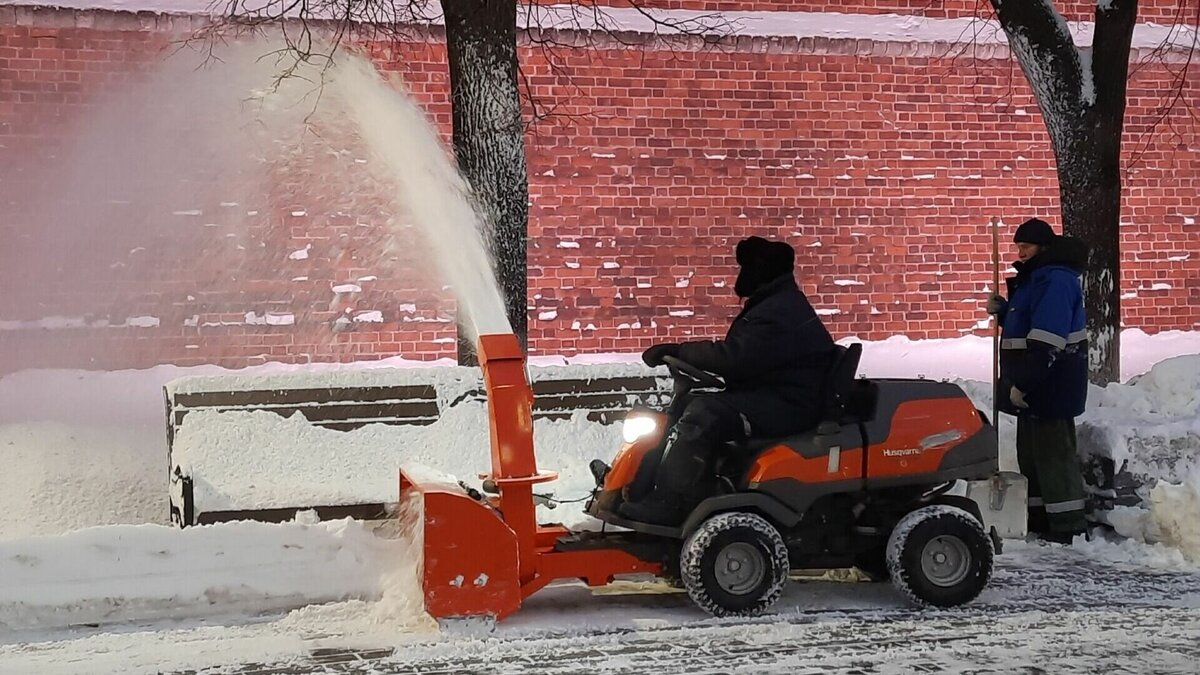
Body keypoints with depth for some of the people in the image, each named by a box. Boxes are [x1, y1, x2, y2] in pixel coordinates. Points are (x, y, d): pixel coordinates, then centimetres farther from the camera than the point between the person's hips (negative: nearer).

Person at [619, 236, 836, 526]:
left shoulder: (779, 313, -19)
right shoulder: (778, 304, 18)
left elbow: (732, 356, -28)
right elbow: (740, 355, 18)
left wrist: (677, 351, -20)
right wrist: (684, 354, 8)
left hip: (785, 407, -12)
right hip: (771, 396, 12)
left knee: (701, 415, -28)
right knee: (695, 406, 11)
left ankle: (669, 503, -27)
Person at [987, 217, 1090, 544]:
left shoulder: (1055, 279, -18)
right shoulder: (1033, 278, 16)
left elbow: (1046, 340, -26)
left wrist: (1024, 383, -26)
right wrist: (1001, 311, 9)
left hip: (1052, 381, -11)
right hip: (1031, 383, 11)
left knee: (1053, 450, -8)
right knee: (1031, 451, 14)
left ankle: (1067, 523, -4)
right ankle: (1039, 518, 21)